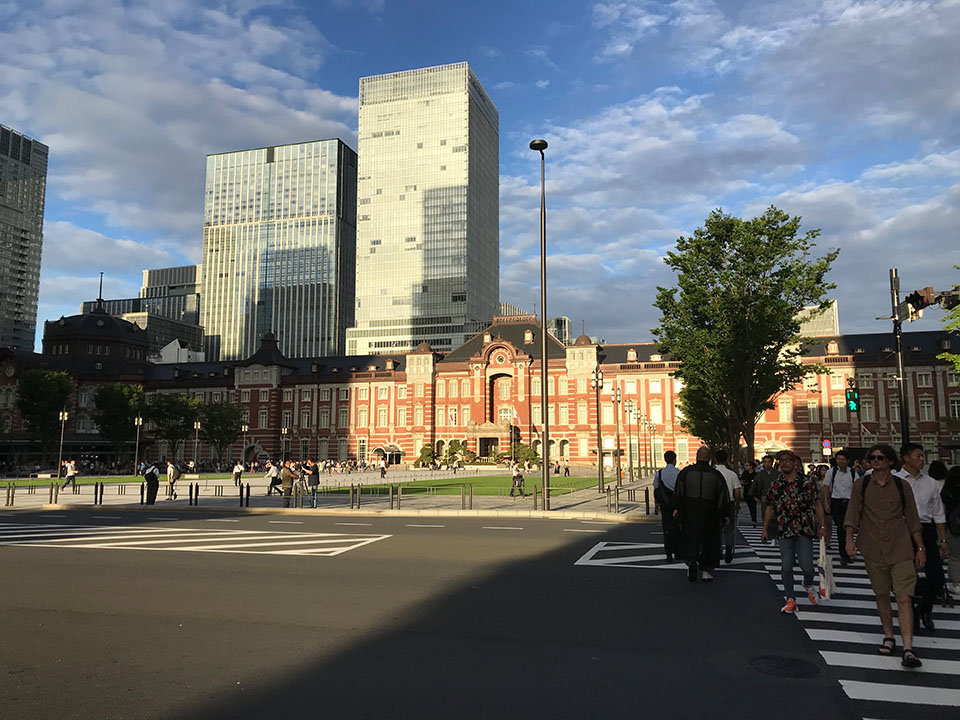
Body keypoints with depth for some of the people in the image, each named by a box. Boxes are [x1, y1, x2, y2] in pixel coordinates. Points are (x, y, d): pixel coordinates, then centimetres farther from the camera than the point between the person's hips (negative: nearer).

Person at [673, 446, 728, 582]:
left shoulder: (685, 472, -2)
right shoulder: (716, 475, 0)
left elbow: (678, 492, -7)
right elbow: (722, 497, 0)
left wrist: (676, 508, -4)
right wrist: (723, 515, 6)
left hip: (690, 511, 0)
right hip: (709, 514, 0)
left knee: (690, 538, 9)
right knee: (708, 540, 10)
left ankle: (691, 561, -12)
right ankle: (706, 570, 11)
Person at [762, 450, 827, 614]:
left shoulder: (808, 482, 0)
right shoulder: (776, 484, 6)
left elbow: (818, 504, 3)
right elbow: (770, 507, 11)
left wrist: (821, 527, 0)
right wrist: (765, 529, 9)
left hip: (805, 530, -2)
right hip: (784, 531, 2)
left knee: (806, 565, -5)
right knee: (786, 566, 2)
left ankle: (808, 584, 29)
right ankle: (790, 599, 15)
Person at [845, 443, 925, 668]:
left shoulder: (902, 486, 2)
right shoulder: (861, 485, 2)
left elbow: (912, 519, 8)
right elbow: (853, 514, 0)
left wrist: (920, 548, 9)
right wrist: (850, 539, -13)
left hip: (901, 550, -1)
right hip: (873, 551, 1)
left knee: (904, 598, -8)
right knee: (882, 595, 12)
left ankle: (908, 650, -10)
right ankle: (889, 637, 28)